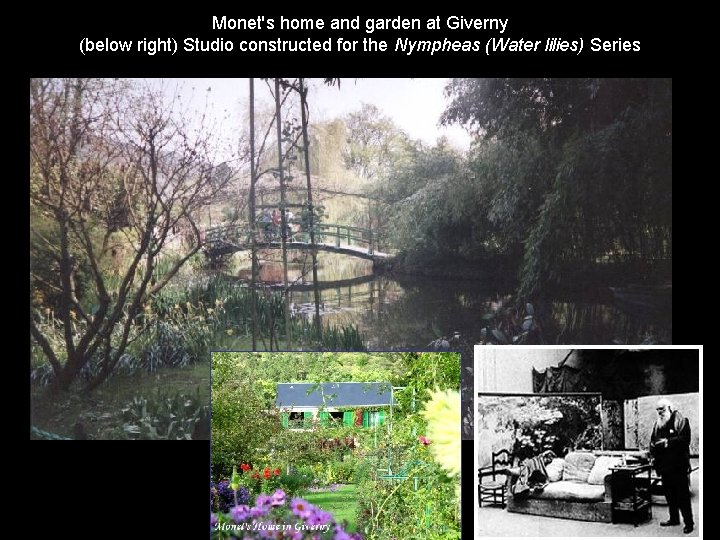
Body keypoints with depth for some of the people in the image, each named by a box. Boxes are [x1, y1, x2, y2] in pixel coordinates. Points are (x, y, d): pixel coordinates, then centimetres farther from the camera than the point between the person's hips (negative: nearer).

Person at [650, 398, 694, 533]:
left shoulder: (680, 420, -6)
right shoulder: (657, 423, 14)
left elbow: (684, 439, -17)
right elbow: (653, 440, 21)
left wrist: (668, 442, -21)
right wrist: (653, 448, 0)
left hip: (678, 465, -7)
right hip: (664, 465, 7)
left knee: (682, 495, -4)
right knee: (669, 494, 14)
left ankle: (689, 522, 2)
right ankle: (674, 519, 25)